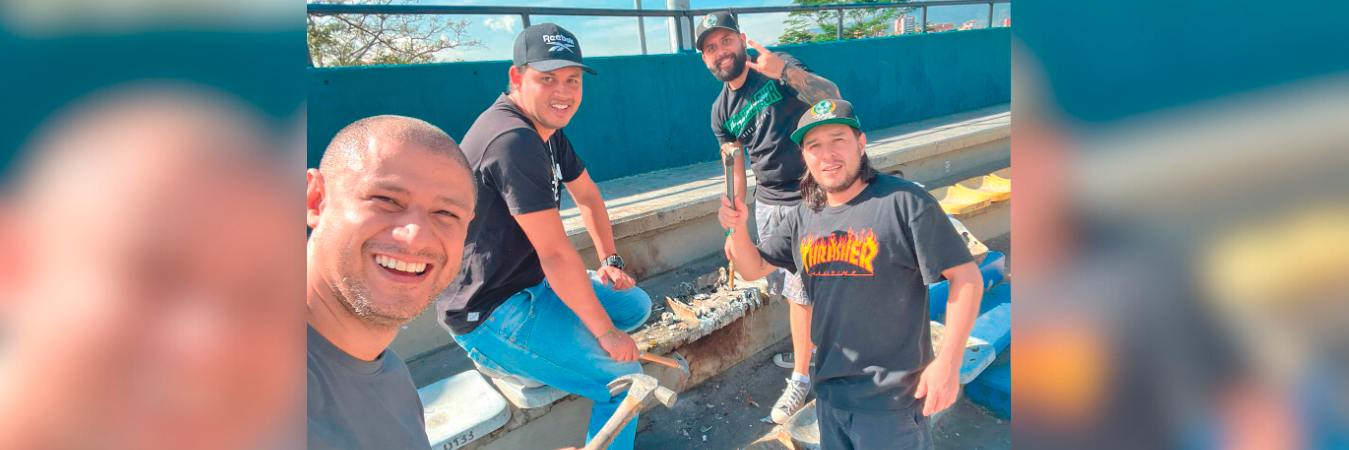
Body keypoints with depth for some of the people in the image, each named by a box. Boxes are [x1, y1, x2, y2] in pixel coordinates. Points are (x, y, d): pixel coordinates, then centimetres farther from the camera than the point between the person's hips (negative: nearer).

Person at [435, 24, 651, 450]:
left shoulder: (547, 128, 5)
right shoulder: (513, 141, -26)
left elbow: (587, 195, 20)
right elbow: (556, 254, -26)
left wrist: (610, 262, 12)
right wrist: (606, 333, -17)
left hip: (529, 285, 10)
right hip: (488, 315, -10)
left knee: (637, 305, 14)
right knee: (625, 379, -12)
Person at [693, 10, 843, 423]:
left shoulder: (778, 69, -10)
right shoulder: (722, 111, 3)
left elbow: (832, 97, -26)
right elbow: (736, 172, 8)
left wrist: (786, 71, -43)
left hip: (807, 198, -6)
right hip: (766, 203, 6)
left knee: (800, 289, -4)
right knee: (785, 286, 17)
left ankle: (801, 377, 10)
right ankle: (809, 347, 41)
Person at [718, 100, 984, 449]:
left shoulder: (904, 201, -13)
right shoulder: (803, 218, 5)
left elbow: (966, 276, -13)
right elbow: (754, 269, 11)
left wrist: (948, 361, -18)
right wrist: (738, 229, -9)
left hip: (891, 398, -6)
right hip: (828, 390, 6)